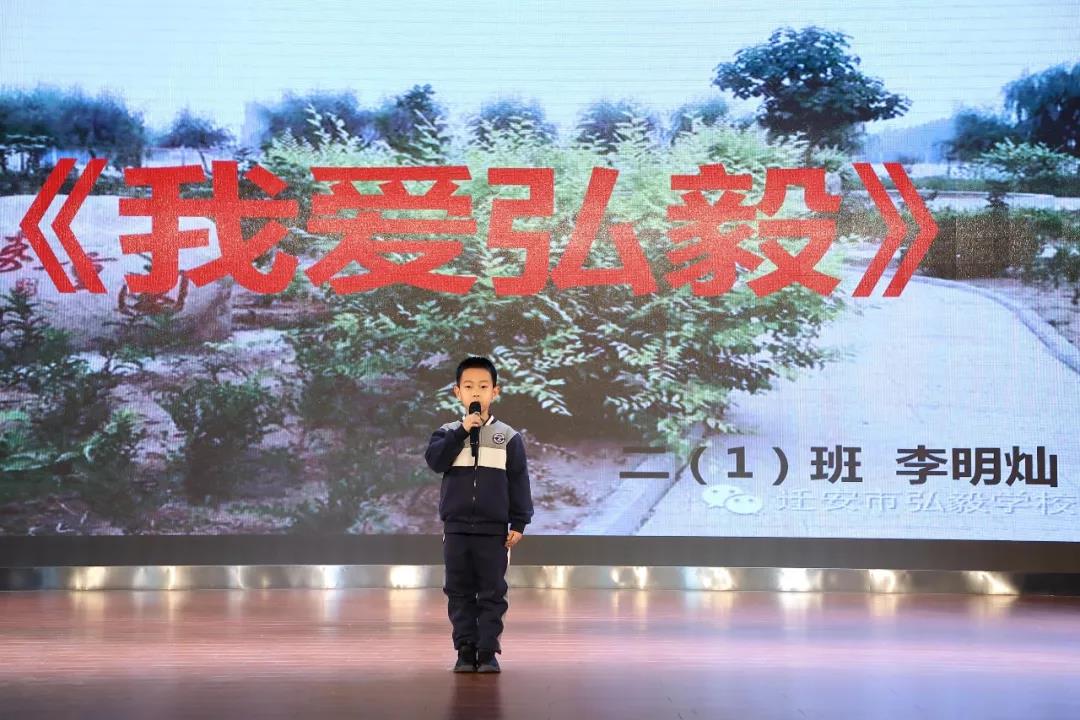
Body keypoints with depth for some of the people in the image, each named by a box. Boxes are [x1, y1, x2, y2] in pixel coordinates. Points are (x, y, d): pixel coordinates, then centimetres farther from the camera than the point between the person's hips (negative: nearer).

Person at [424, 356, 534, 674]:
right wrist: (462, 431, -17)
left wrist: (519, 523, -4)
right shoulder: (448, 433, 6)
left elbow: (519, 482, 2)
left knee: (492, 593, 1)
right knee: (459, 592, 5)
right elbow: (434, 460, -13)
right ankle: (465, 650, 13)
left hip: (493, 529, -1)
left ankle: (488, 652, 7)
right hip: (456, 528, 1)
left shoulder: (508, 437, 3)